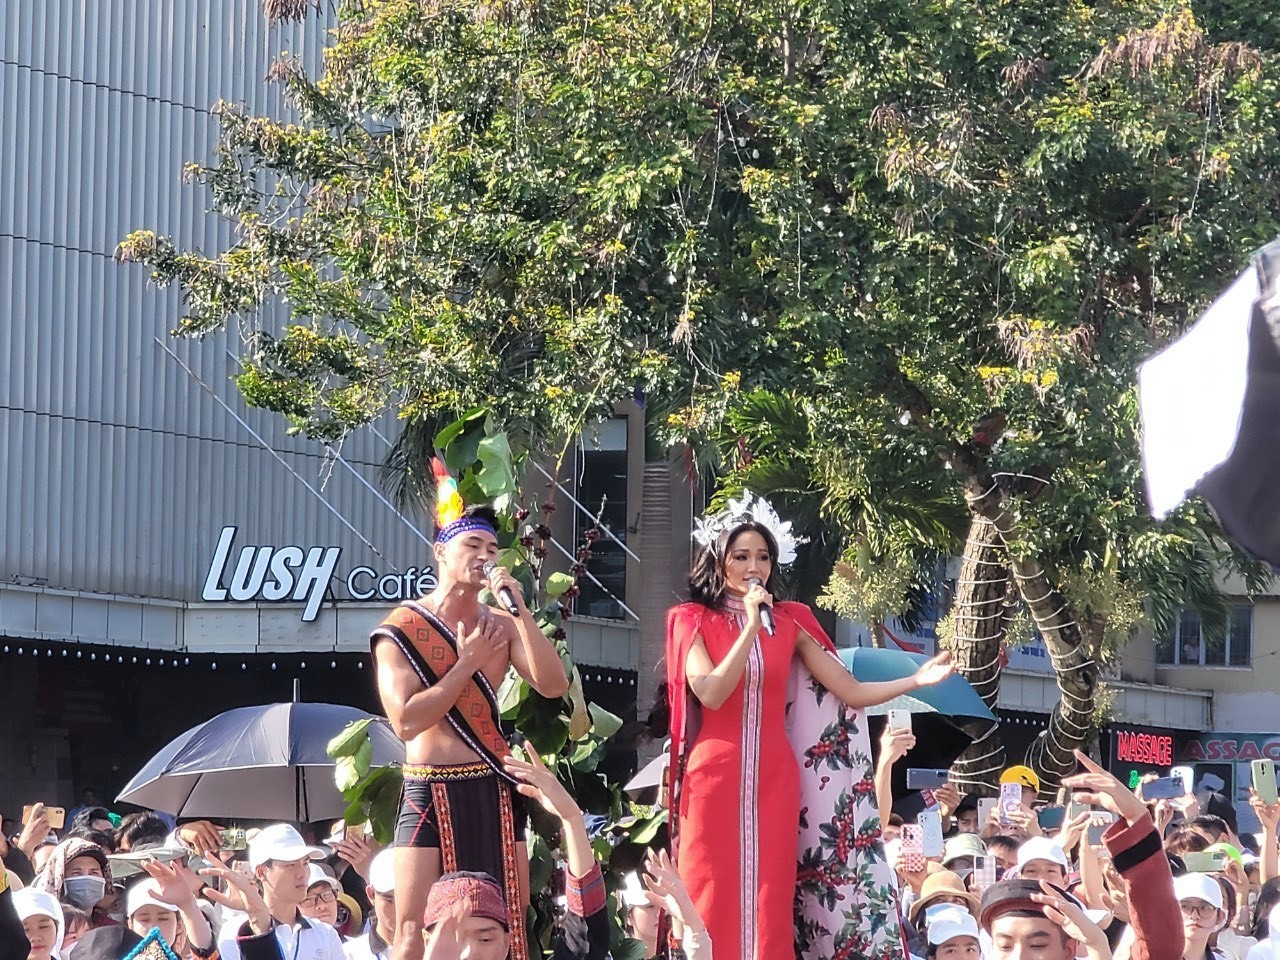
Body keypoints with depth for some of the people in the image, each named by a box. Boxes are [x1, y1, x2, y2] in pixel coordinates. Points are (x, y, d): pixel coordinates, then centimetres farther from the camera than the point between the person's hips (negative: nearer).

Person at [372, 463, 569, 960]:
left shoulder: (500, 625, 9)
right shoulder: (401, 631, -4)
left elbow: (553, 686, -7)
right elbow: (407, 722, -15)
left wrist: (519, 608, -12)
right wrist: (467, 665, -12)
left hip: (495, 791, 5)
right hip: (433, 793, -5)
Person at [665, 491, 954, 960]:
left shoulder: (789, 622, 9)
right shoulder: (693, 620, 2)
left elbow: (851, 692, 5)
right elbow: (711, 694, -15)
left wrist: (917, 680, -6)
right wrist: (751, 627, -17)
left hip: (773, 780, 3)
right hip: (715, 780, -3)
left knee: (768, 908, -1)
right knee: (714, 905, -5)